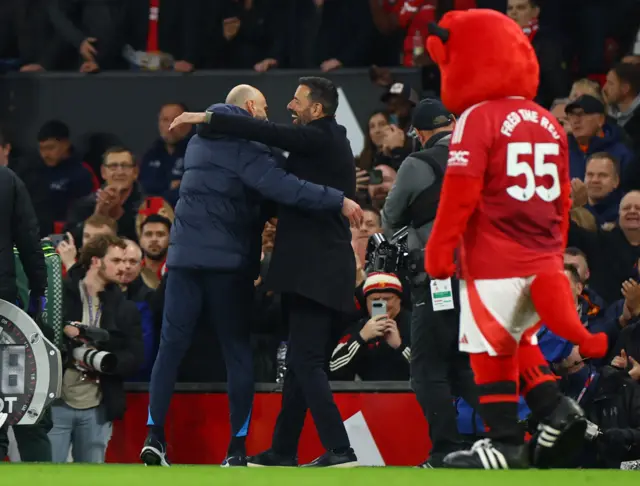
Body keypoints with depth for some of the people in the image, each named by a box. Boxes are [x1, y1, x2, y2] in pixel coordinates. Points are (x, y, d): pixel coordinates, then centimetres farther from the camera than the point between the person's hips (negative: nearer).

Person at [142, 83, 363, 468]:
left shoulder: (201, 140, 18)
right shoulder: (242, 141, -7)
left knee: (172, 345, 3)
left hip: (186, 252, 6)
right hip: (228, 259, -6)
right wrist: (338, 201, -22)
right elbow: (279, 186, -22)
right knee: (238, 351, 2)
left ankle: (154, 436, -9)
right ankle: (237, 449, 0)